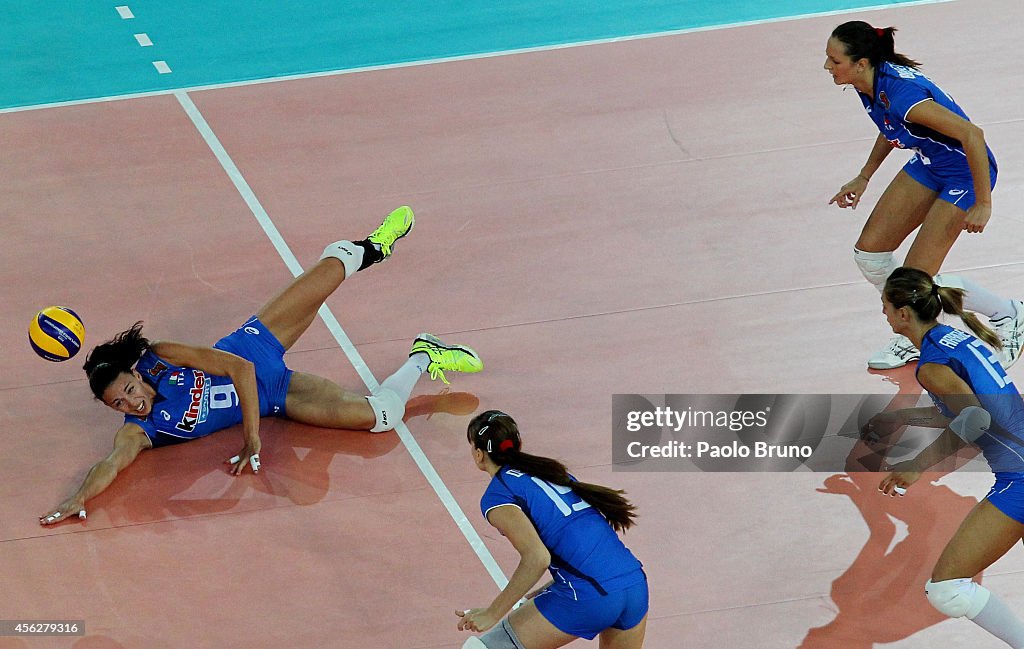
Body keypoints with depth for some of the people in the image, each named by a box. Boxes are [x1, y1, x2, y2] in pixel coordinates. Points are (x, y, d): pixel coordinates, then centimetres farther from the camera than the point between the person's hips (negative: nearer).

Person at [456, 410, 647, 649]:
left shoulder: (497, 497, -1)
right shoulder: (552, 471, 22)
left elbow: (537, 558, -15)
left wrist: (492, 613, -7)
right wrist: (545, 593, 27)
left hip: (589, 596, -7)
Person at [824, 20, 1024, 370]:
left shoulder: (901, 93, -35)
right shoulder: (870, 83, -7)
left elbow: (972, 135, -33)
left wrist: (983, 203, -26)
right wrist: (864, 177, 13)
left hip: (966, 173, -9)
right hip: (928, 163, 9)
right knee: (869, 251, 3)